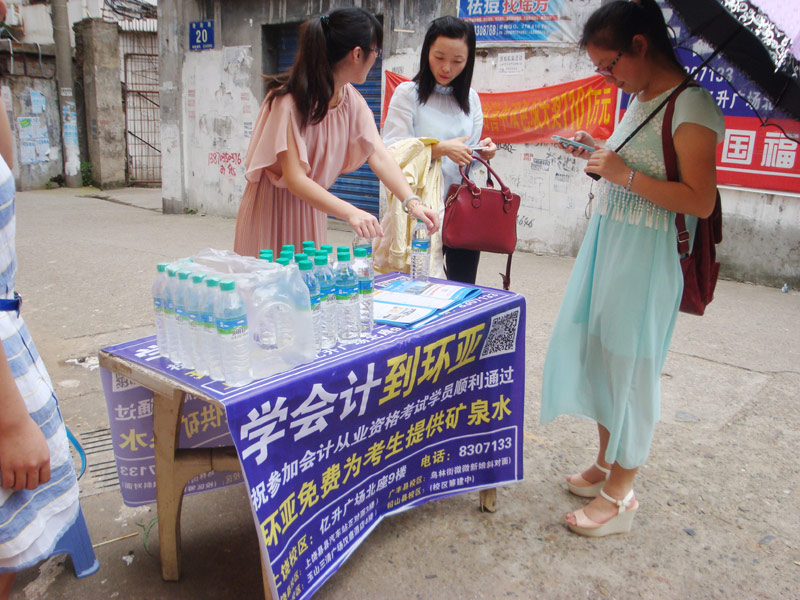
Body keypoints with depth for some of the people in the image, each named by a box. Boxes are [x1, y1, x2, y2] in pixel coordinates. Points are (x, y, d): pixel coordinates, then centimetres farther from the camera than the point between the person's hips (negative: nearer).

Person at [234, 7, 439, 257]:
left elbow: (378, 155, -10)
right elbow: (295, 179, -29)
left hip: (312, 206, 7)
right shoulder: (288, 101, -23)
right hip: (271, 208, -6)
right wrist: (350, 212, -41)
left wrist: (412, 202, -24)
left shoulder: (351, 100, 0)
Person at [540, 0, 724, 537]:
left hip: (648, 256, -9)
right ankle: (607, 463, 32)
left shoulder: (691, 106, -15)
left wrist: (624, 174, -20)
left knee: (631, 365, -1)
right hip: (609, 242, 9)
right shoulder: (639, 99, 12)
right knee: (599, 353, 14)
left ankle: (620, 494, 15)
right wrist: (600, 154, 8)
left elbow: (700, 201, -20)